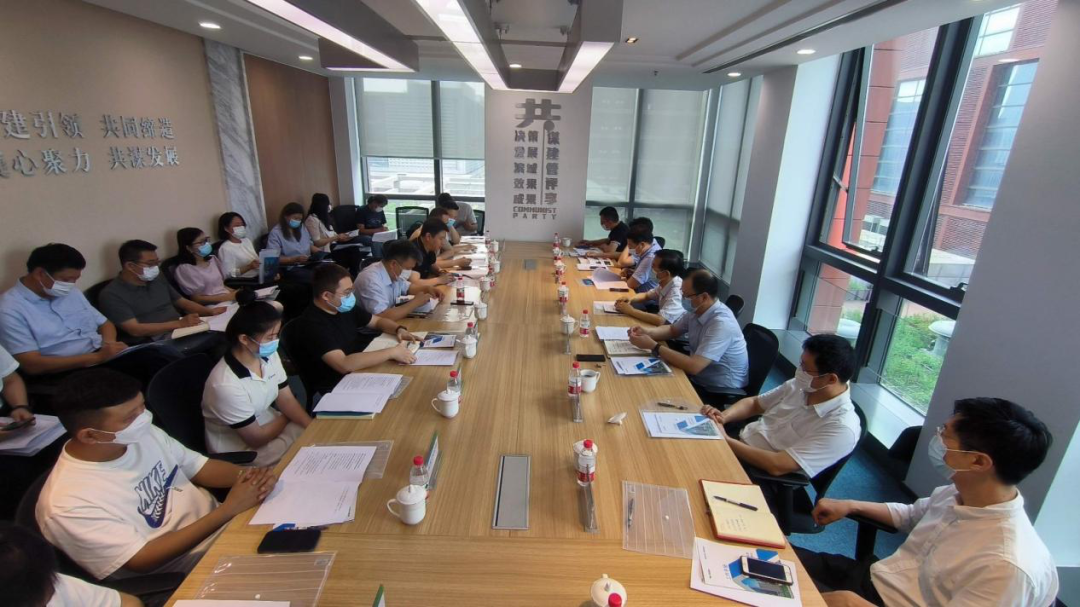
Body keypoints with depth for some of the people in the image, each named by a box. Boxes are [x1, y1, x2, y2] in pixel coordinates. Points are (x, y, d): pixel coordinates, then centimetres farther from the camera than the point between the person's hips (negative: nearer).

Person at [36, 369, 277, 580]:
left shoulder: (143, 434, -5)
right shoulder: (67, 502, -22)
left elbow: (199, 466, 5)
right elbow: (142, 560, -21)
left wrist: (245, 475, -16)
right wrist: (229, 509, -26)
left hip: (224, 526, 6)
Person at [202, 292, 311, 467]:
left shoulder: (269, 356, -9)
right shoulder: (227, 384, -31)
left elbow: (287, 400, -3)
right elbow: (257, 439, -21)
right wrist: (288, 418, -5)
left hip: (266, 424, 7)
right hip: (241, 451, -7)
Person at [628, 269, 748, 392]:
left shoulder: (722, 323, -30)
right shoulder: (698, 310, -4)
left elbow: (694, 366, -34)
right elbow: (672, 330, 12)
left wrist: (653, 346, -29)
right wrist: (647, 332, -8)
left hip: (721, 390, -7)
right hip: (699, 377, 7)